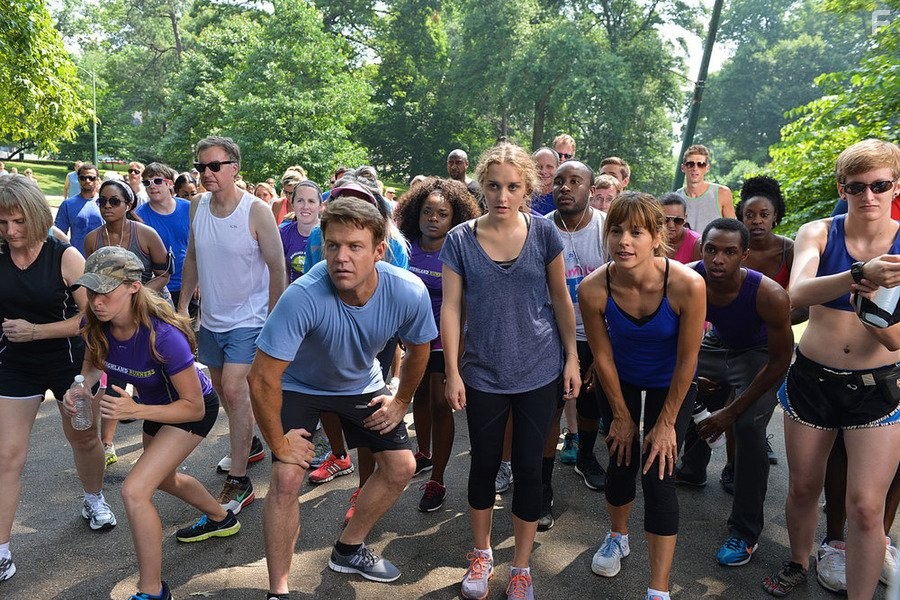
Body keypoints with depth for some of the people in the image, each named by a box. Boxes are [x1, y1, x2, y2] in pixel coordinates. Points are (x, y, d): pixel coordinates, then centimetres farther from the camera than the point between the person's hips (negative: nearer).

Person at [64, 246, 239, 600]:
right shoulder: (96, 324, -22)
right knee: (163, 477, 30)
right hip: (156, 404, 8)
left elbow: (194, 407, -31)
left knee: (134, 491, -19)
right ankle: (221, 520, 57)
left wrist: (134, 411, -41)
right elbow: (93, 363, 2)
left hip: (194, 409, -8)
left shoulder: (163, 335, -39)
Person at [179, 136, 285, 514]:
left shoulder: (256, 211, -17)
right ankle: (249, 445, 42)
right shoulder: (198, 207, 0)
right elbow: (192, 258, 11)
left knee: (234, 389, -16)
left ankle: (239, 483, -7)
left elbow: (277, 267, -14)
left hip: (248, 319, -7)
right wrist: (182, 304, 10)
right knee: (222, 389, 18)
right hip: (211, 318, 7)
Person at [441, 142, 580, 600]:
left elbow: (561, 299, 4)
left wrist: (572, 357, 2)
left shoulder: (543, 232, -3)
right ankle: (481, 553, 36)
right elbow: (450, 308, -5)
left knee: (528, 467, 7)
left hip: (539, 372, 0)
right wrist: (452, 372, -7)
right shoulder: (460, 239, -5)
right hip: (483, 374, 0)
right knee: (484, 463, 13)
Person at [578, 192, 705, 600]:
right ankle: (617, 537, 42)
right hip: (621, 379, 2)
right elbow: (602, 356, -14)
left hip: (671, 383, -1)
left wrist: (666, 423, -12)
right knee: (622, 460, 9)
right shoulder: (593, 289, -29)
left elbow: (686, 360, -21)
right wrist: (621, 415, -4)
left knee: (657, 474, -7)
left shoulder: (688, 285, -34)